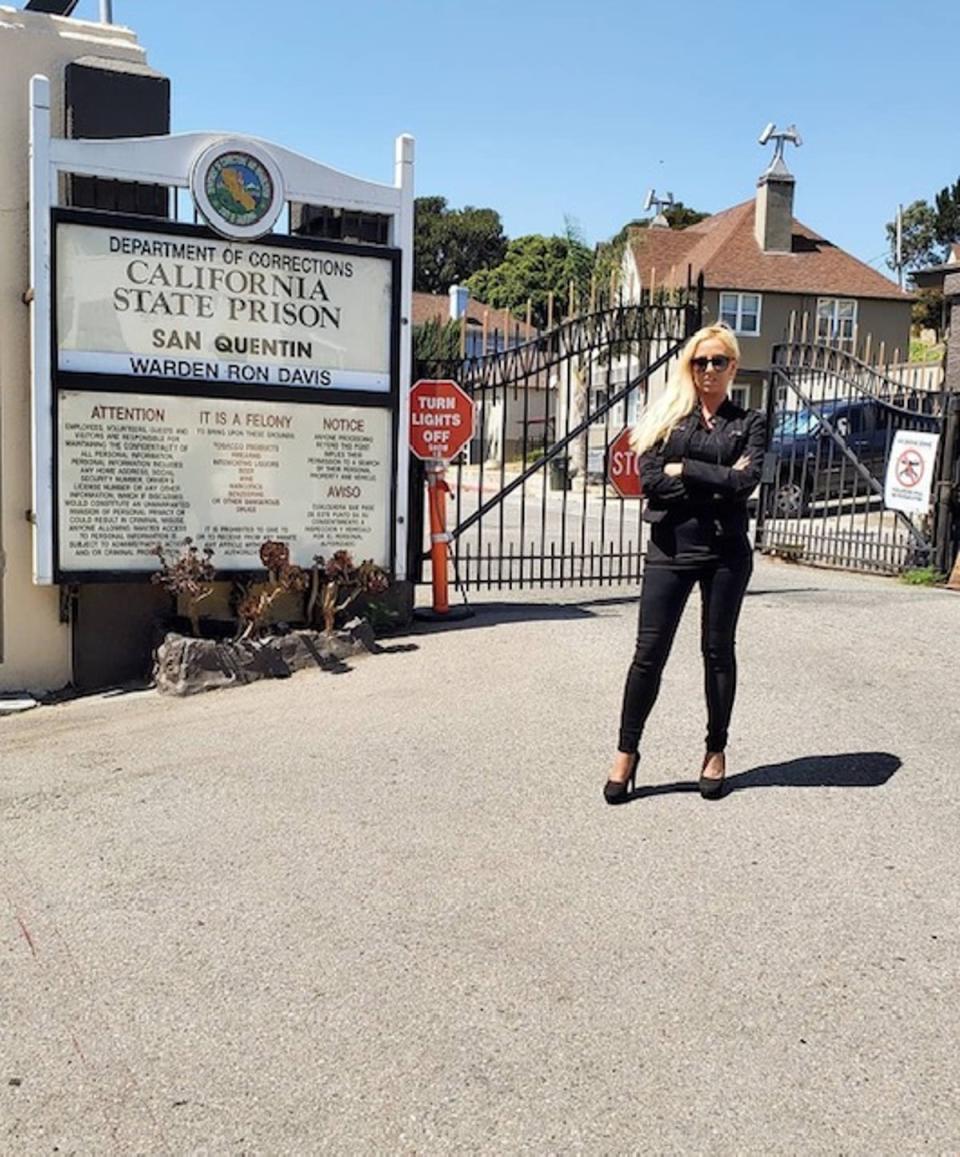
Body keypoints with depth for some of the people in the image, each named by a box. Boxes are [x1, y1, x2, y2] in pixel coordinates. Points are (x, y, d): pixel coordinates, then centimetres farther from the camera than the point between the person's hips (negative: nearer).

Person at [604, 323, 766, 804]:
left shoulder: (748, 422, 8)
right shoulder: (667, 416, 7)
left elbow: (745, 481, -10)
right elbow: (650, 480, -7)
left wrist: (685, 470, -9)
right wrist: (716, 483, -9)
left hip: (725, 550, 1)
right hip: (669, 548, 0)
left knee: (718, 651, 10)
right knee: (649, 653, 0)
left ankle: (716, 751, 25)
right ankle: (626, 751, 13)